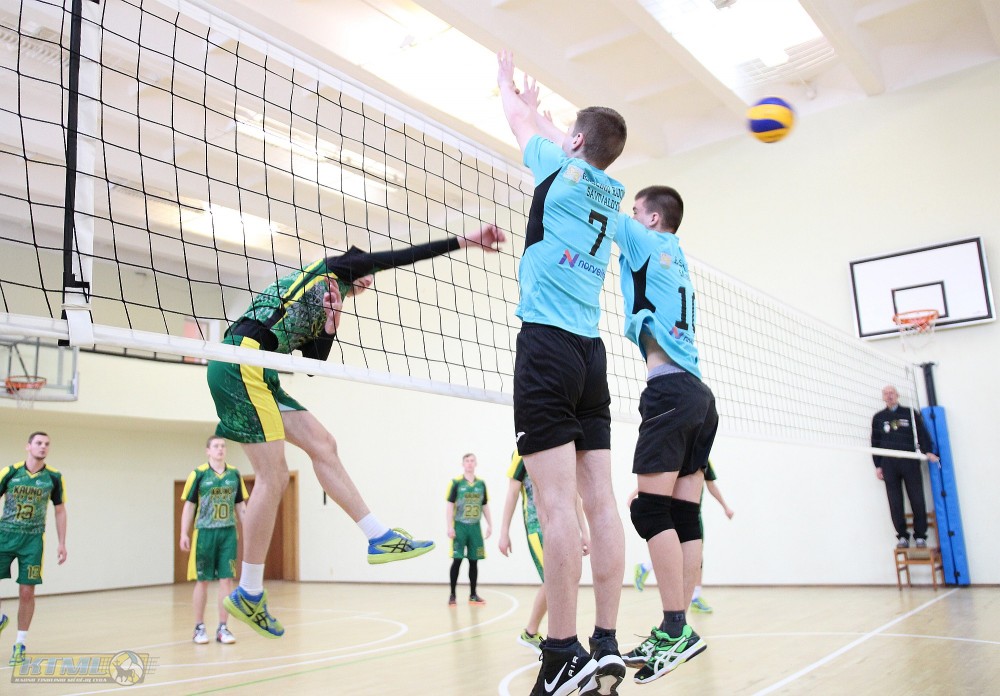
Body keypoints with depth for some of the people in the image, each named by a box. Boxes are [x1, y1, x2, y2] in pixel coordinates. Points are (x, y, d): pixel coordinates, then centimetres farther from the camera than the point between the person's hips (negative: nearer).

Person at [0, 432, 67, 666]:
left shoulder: (54, 477, -1)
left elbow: (59, 510, 8)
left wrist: (62, 544, 5)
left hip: (33, 540, 0)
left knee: (27, 592, 0)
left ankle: (20, 644, 13)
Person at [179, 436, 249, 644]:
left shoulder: (234, 474, 6)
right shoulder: (199, 474, -3)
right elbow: (189, 505, -1)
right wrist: (184, 534, -5)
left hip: (228, 533, 3)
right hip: (204, 533, -2)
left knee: (226, 579, 3)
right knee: (202, 580, 6)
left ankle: (222, 628, 12)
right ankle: (199, 628, 18)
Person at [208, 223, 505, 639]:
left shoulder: (318, 314, 28)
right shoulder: (331, 270, 8)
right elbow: (401, 257, -1)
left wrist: (330, 325, 8)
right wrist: (463, 241, -4)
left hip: (257, 376, 9)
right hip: (241, 360, -9)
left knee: (322, 445, 5)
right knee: (274, 477, -9)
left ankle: (379, 538, 8)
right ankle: (248, 594, 1)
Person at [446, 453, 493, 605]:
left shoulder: (481, 483, 8)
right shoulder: (456, 482, -4)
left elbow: (485, 506, 15)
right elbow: (449, 506, -5)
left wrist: (490, 525, 10)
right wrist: (450, 527, -11)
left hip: (475, 527, 4)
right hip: (460, 526, -4)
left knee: (474, 561, 7)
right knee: (457, 560, -4)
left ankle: (473, 595, 17)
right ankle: (452, 595, 7)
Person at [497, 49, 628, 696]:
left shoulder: (564, 171, 2)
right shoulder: (611, 194, 18)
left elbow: (521, 123, 22)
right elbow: (549, 132, 38)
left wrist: (507, 81, 42)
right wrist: (536, 101, 55)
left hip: (547, 346, -7)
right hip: (591, 352, 7)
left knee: (558, 503, -11)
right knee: (600, 501, 3)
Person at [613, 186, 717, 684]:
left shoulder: (647, 241, 5)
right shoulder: (675, 256, 26)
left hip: (670, 390, -9)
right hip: (699, 395, 9)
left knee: (651, 509, -11)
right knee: (684, 516, 4)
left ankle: (676, 630, -13)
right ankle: (678, 630, 5)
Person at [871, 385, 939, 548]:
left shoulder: (910, 413, 10)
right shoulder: (878, 418, 12)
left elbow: (922, 434, 4)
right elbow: (875, 443, 12)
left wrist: (928, 451, -12)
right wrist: (877, 465, 6)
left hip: (910, 462, -1)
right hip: (889, 465, 1)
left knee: (917, 501, -2)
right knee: (895, 503, -1)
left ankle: (920, 536, 7)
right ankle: (902, 536, 6)